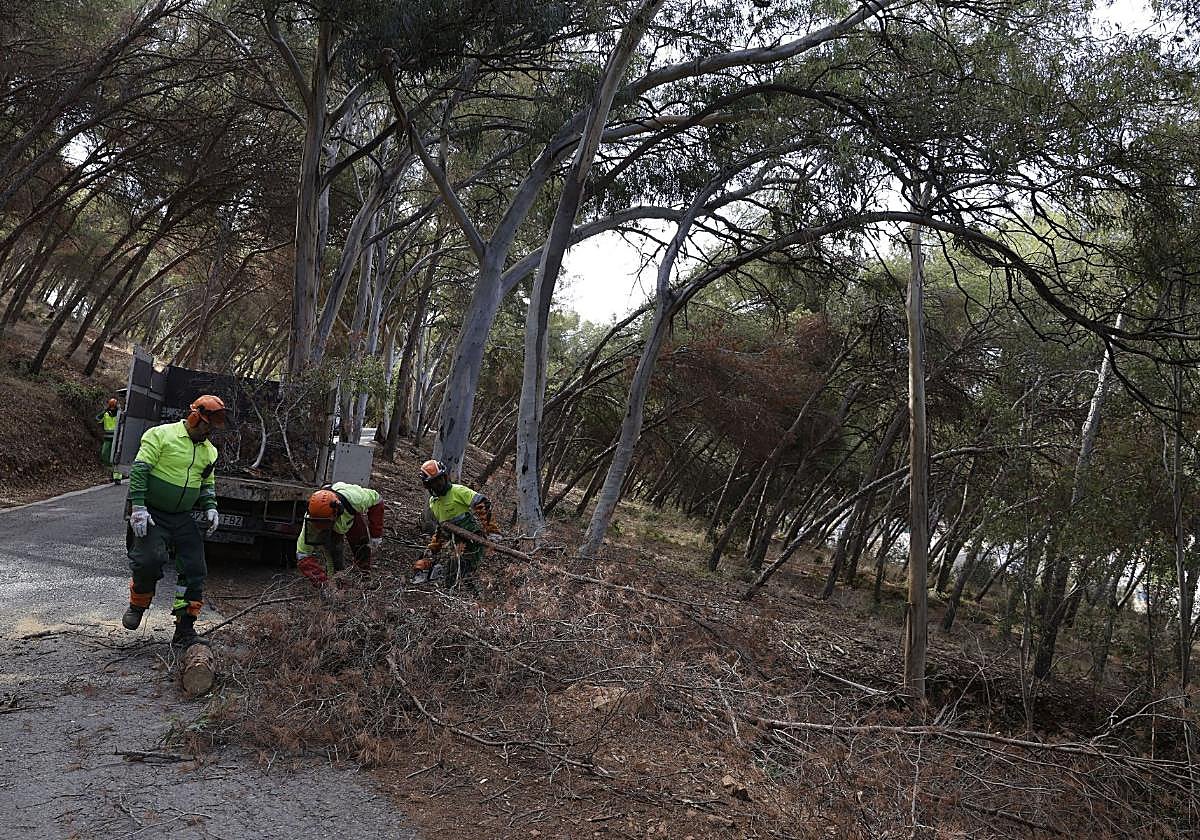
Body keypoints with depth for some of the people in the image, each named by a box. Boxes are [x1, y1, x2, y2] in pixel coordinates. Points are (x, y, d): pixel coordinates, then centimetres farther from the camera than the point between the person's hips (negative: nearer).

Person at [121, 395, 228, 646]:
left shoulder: (209, 451, 11)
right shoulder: (161, 435, -8)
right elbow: (139, 471, -13)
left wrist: (210, 508, 3)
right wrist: (138, 508, -20)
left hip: (183, 518, 6)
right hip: (152, 514, -6)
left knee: (195, 570, -2)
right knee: (149, 559, -22)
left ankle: (185, 628, 7)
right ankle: (138, 604, 9)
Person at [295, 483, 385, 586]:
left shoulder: (353, 499, -45)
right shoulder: (312, 520, -41)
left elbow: (376, 500, -24)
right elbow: (302, 553, -36)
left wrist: (375, 536, -24)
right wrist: (317, 578, -49)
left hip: (352, 515, 0)